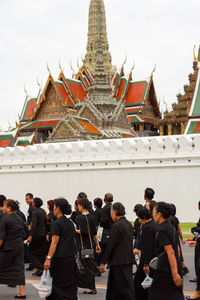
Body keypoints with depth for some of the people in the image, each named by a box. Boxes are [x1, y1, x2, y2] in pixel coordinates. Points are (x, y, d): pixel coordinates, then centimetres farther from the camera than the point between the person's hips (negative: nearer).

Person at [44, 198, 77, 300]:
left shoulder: (56, 223, -12)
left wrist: (48, 259, -21)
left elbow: (54, 242, -18)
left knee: (58, 285, 1)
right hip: (71, 257, 7)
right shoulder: (70, 222, 11)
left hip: (59, 258, -7)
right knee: (70, 284, 10)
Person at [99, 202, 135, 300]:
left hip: (119, 262, -9)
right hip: (128, 260, 9)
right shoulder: (129, 224, 10)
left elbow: (110, 245, -16)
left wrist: (103, 263, -10)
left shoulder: (116, 226, -16)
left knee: (123, 287, -3)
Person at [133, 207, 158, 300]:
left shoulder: (147, 228, -18)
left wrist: (145, 264, -19)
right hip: (156, 259, 9)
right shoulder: (155, 225, 9)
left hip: (148, 259, -9)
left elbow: (147, 247, -21)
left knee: (138, 280, 1)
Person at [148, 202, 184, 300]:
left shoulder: (162, 230, -15)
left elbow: (170, 252, -22)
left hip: (165, 269, -9)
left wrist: (174, 273, -25)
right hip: (177, 266, 9)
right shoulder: (171, 226, 12)